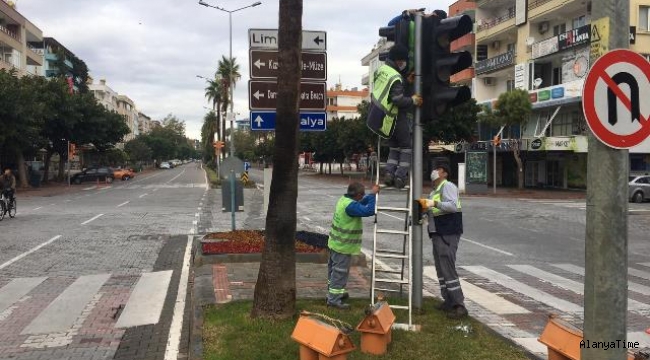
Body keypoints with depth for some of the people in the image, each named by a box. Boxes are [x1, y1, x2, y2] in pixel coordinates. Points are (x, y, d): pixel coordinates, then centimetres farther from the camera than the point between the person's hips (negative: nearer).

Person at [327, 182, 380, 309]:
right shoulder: (350, 206, -26)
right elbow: (369, 211, -35)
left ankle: (334, 292, 38)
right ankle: (333, 299, 1)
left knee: (334, 268, 22)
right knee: (340, 272, -3)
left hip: (336, 243, 10)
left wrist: (372, 195, 7)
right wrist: (373, 194, -27)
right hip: (343, 246, -10)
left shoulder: (344, 199, 5)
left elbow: (360, 204, 18)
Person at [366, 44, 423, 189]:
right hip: (395, 117, -8)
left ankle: (389, 172, 4)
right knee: (406, 147, 7)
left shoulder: (381, 69, 4)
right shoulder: (396, 78, -22)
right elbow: (398, 99, -26)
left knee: (394, 147, 19)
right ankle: (400, 176, -1)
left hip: (377, 115, 8)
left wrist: (406, 81, 14)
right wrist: (412, 100, -10)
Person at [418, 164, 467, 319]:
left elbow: (453, 206, -25)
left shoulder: (447, 186, -10)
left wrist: (434, 203, -32)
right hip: (438, 233, 10)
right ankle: (449, 301, 22)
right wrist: (425, 207, 11)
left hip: (448, 233, -10)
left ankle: (459, 306, -10)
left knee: (448, 268, -12)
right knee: (441, 268, 13)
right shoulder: (434, 190, 20)